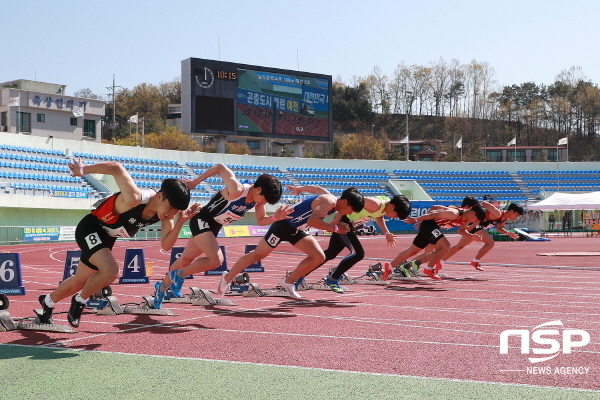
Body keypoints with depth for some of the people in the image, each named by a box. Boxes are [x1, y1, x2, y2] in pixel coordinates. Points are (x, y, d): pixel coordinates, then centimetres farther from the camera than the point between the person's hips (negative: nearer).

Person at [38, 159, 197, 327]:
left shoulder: (166, 213, -16)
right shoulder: (135, 199, -37)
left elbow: (166, 245, -14)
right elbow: (116, 168, -32)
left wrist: (180, 222, -29)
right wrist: (83, 170, -22)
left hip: (107, 236, 8)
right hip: (90, 228, -8)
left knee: (80, 281, 20)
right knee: (110, 271, -30)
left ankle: (48, 302, 47)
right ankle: (80, 301, -2)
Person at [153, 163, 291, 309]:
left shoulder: (258, 199, -6)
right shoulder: (236, 190, -31)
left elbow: (260, 220, 5)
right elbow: (220, 167, -23)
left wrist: (275, 217, -16)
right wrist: (194, 182, -16)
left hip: (213, 228, 9)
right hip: (201, 221, -9)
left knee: (186, 259, 21)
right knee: (216, 260, -24)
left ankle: (162, 288, 40)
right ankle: (179, 275, -2)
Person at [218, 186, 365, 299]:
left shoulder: (330, 199, 0)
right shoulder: (329, 201, -27)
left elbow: (317, 188, 18)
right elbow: (312, 221, -40)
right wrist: (335, 228, -35)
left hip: (297, 230, 9)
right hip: (284, 225, -9)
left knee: (319, 257, -4)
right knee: (257, 255, 3)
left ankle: (288, 282, 9)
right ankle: (226, 279, 19)